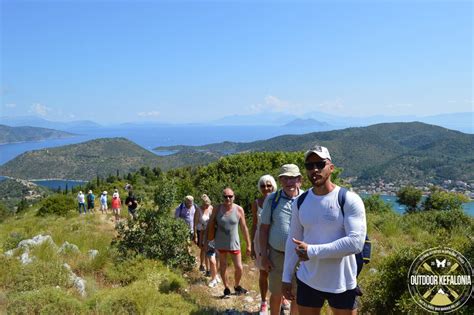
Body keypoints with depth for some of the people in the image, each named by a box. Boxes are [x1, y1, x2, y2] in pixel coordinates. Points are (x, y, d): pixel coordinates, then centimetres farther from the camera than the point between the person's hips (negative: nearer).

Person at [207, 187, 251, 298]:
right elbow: (210, 223, 5)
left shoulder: (239, 210, -9)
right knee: (223, 267, 11)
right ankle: (226, 289, 29)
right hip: (220, 243, 1)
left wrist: (248, 245, -2)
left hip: (234, 243, 0)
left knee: (239, 268, 2)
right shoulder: (218, 209, -7)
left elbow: (244, 228, -3)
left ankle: (237, 286, 30)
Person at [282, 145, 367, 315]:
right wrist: (286, 277, 7)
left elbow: (356, 242, -22)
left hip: (342, 284, -4)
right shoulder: (300, 202, 2)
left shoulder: (349, 200, -14)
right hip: (307, 282, 4)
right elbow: (293, 241, 8)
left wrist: (312, 251, -21)